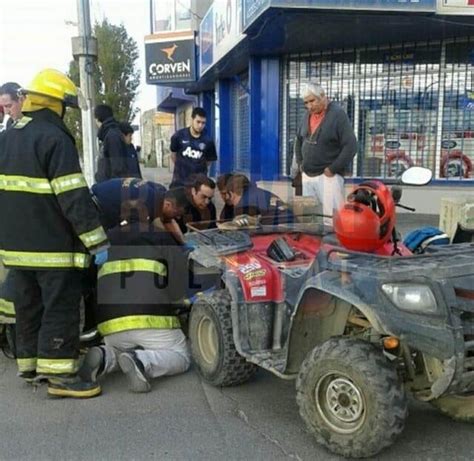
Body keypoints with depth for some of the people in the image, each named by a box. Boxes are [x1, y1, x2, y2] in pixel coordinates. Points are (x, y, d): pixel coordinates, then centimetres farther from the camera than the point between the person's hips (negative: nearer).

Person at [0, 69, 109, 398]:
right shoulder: (54, 139, -15)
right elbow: (74, 198, -20)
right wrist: (97, 240, -17)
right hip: (53, 246, -8)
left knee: (28, 306, 17)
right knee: (60, 308, -1)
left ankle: (30, 364, 27)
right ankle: (59, 374, 2)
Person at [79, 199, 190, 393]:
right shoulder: (161, 238, 10)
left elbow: (90, 283, 25)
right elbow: (180, 275, 4)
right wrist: (174, 301, 23)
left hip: (111, 323, 4)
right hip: (152, 317, -4)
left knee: (117, 350, 33)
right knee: (180, 356, 11)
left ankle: (104, 357, -2)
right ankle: (142, 361, -17)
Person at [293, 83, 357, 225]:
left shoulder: (338, 114, -10)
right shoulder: (308, 114, 10)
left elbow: (351, 146, -16)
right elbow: (299, 139, 25)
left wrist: (333, 169, -16)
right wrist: (300, 163, 13)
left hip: (328, 176, -7)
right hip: (307, 175, 7)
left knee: (331, 219, -7)